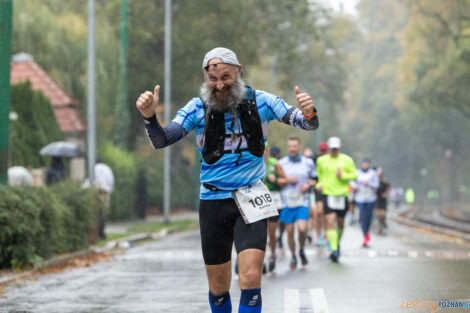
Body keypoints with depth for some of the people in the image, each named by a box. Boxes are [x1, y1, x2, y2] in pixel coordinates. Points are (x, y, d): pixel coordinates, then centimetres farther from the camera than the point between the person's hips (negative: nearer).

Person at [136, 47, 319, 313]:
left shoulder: (260, 101, -4)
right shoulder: (198, 108, -4)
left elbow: (308, 124, -7)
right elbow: (161, 141, -10)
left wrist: (308, 113, -32)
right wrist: (149, 117, -32)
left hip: (251, 201, -1)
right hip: (213, 202, 1)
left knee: (251, 278, -17)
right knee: (218, 287, 8)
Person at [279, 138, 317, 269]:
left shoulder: (308, 162, 5)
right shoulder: (281, 163, 4)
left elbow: (314, 179, 15)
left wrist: (308, 185, -6)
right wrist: (287, 180, -12)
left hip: (302, 200, -1)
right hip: (287, 200, 1)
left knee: (302, 228, -16)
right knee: (289, 231, 1)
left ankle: (302, 250, 12)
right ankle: (293, 256, 20)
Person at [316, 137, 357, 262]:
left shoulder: (347, 160, 3)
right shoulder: (321, 160, 7)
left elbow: (354, 175, 4)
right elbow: (318, 175, 21)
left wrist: (343, 175, -14)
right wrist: (319, 185, 2)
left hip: (342, 195, 1)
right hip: (328, 194, -1)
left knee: (340, 222, 11)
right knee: (330, 221, -15)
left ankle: (338, 242, 39)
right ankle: (334, 249, -20)